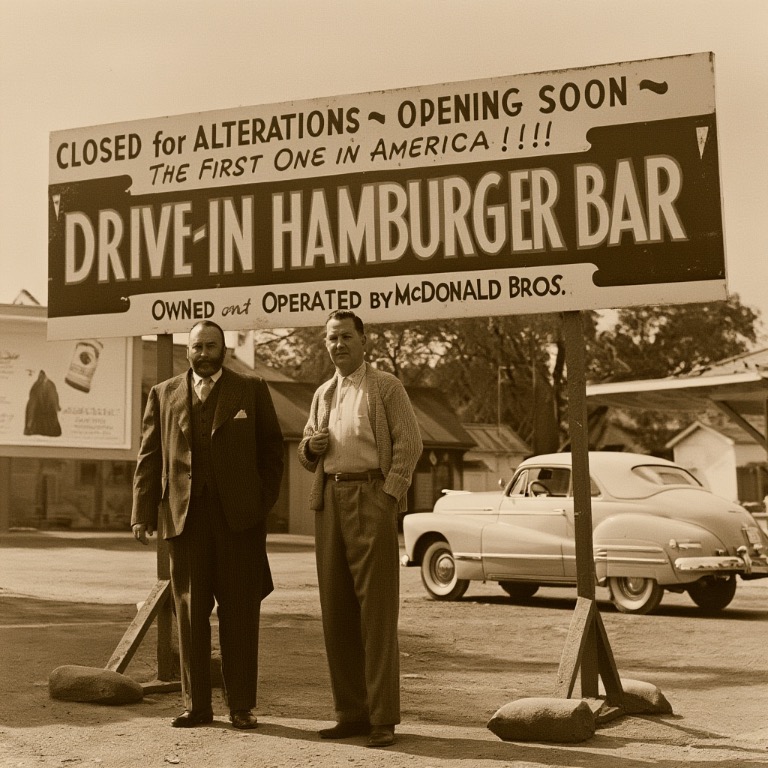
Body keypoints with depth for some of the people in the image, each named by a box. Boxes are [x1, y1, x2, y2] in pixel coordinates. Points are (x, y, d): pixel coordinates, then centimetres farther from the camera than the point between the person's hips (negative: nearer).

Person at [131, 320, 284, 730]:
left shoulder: (251, 390, 9)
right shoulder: (163, 394, 13)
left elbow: (272, 447, 9)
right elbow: (149, 457, 9)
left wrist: (265, 502, 0)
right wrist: (143, 513, 1)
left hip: (239, 514, -1)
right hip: (185, 515, 2)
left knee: (240, 612, 2)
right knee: (190, 612, 4)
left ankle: (241, 705, 9)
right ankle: (196, 704, 12)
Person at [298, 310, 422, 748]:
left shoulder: (386, 386, 2)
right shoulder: (323, 394, 19)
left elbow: (410, 443, -6)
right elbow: (308, 460, 25)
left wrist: (389, 497, -14)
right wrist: (311, 445, 2)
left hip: (371, 498, -6)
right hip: (330, 502, 6)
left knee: (377, 611, -6)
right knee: (337, 611, 6)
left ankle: (383, 718, -3)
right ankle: (351, 714, 14)